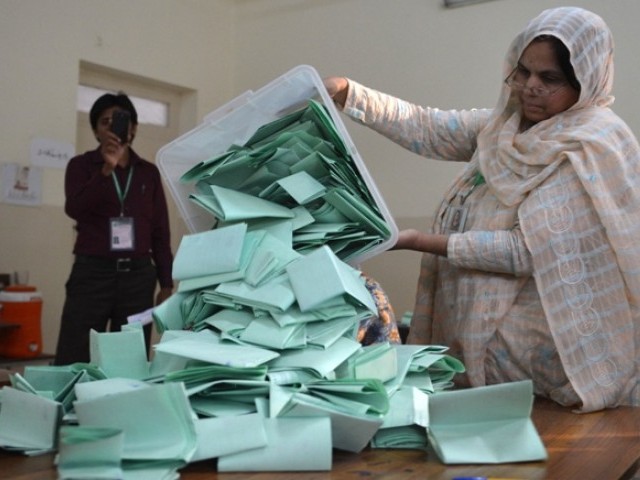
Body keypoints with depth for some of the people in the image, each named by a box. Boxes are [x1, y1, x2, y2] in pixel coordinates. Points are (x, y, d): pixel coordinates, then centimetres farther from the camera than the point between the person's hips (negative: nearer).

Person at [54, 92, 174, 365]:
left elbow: (160, 232, 11)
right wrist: (106, 169, -23)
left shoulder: (148, 172, 12)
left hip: (138, 275, 2)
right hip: (92, 272, -2)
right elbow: (74, 209, -13)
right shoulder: (81, 165, 6)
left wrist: (166, 284, 5)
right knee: (72, 363, -6)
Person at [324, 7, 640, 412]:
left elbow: (529, 251, -25)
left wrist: (420, 241, -25)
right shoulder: (510, 123, 5)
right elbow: (428, 130, 1)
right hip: (486, 330, 8)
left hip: (544, 349, -7)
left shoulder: (593, 147, -20)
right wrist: (345, 94, -10)